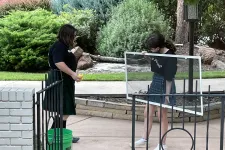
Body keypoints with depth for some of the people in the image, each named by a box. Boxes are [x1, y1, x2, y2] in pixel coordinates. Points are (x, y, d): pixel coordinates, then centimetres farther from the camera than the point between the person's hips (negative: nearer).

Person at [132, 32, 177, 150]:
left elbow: (169, 78, -21)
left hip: (164, 85, -8)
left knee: (162, 114, 3)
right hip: (155, 82, 8)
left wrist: (167, 95, -18)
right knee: (147, 113, 13)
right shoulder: (156, 52, -4)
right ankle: (144, 139, 28)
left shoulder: (170, 57, -24)